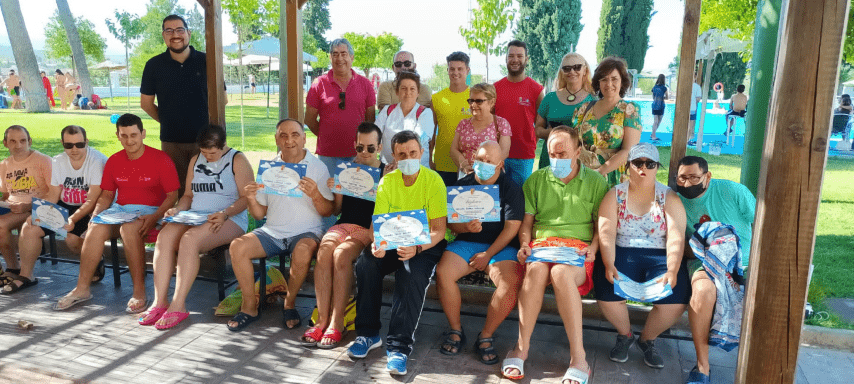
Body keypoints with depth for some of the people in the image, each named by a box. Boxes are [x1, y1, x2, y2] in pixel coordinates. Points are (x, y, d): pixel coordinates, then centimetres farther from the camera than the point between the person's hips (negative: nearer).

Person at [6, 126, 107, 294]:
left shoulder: (98, 161, -18)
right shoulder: (58, 162, 3)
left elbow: (92, 201, -21)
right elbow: (53, 196, 5)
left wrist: (73, 219, -33)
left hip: (90, 210, -6)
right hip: (65, 206, 7)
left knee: (72, 237, -28)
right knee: (29, 228, -8)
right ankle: (26, 276, 10)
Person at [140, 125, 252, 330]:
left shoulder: (237, 160, 1)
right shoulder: (195, 160, 19)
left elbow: (246, 197, -7)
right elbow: (188, 195, 23)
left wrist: (224, 214, -22)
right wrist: (177, 209, 2)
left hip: (229, 220, -6)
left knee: (189, 239, -33)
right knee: (165, 236, -25)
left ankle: (178, 305, -30)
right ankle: (160, 302, -25)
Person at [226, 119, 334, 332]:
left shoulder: (317, 167, -1)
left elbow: (327, 212, -4)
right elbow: (259, 214, 10)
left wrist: (315, 195, -24)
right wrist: (252, 199, -12)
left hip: (306, 232, -3)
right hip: (272, 231, 4)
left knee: (303, 252, -35)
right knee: (237, 247, -19)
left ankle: (289, 304, -9)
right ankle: (250, 306, -4)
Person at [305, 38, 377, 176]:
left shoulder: (365, 84, 6)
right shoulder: (319, 84, 1)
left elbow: (371, 118, 9)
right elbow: (309, 119, 5)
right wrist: (326, 136, 5)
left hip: (357, 153, 1)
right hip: (328, 154, -1)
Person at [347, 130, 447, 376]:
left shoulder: (433, 181, -11)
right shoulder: (387, 182, 2)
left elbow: (439, 230, -14)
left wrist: (416, 248, -33)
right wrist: (377, 243, -24)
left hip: (426, 244, -4)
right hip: (393, 242, 4)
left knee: (413, 273, -34)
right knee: (365, 263, -23)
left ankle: (399, 345, -27)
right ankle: (368, 334, -9)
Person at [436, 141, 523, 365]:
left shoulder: (511, 189, 1)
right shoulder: (462, 185, 9)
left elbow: (512, 227, -6)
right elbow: (451, 222, 5)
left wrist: (488, 254, -13)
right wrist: (467, 227, -19)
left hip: (501, 246, -2)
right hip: (466, 242, 2)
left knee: (511, 281, -31)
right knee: (443, 272, -25)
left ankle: (486, 336, -11)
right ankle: (456, 330, -6)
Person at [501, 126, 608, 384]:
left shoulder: (595, 181, 14)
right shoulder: (537, 180, 18)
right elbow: (526, 220, 15)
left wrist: (593, 247, -7)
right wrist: (524, 244, -2)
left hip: (578, 248, -1)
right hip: (541, 243, 2)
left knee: (561, 273, -37)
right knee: (536, 269, -35)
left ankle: (578, 357, -34)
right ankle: (522, 346, -29)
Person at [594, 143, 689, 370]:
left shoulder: (669, 197, 5)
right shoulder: (615, 195, 5)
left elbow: (676, 237, -7)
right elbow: (606, 233, -7)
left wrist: (672, 271, -22)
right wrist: (609, 265, -23)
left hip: (659, 256, 1)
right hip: (622, 254, 0)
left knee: (675, 301, -23)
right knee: (607, 294, -27)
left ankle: (647, 339, 10)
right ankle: (625, 335, 9)